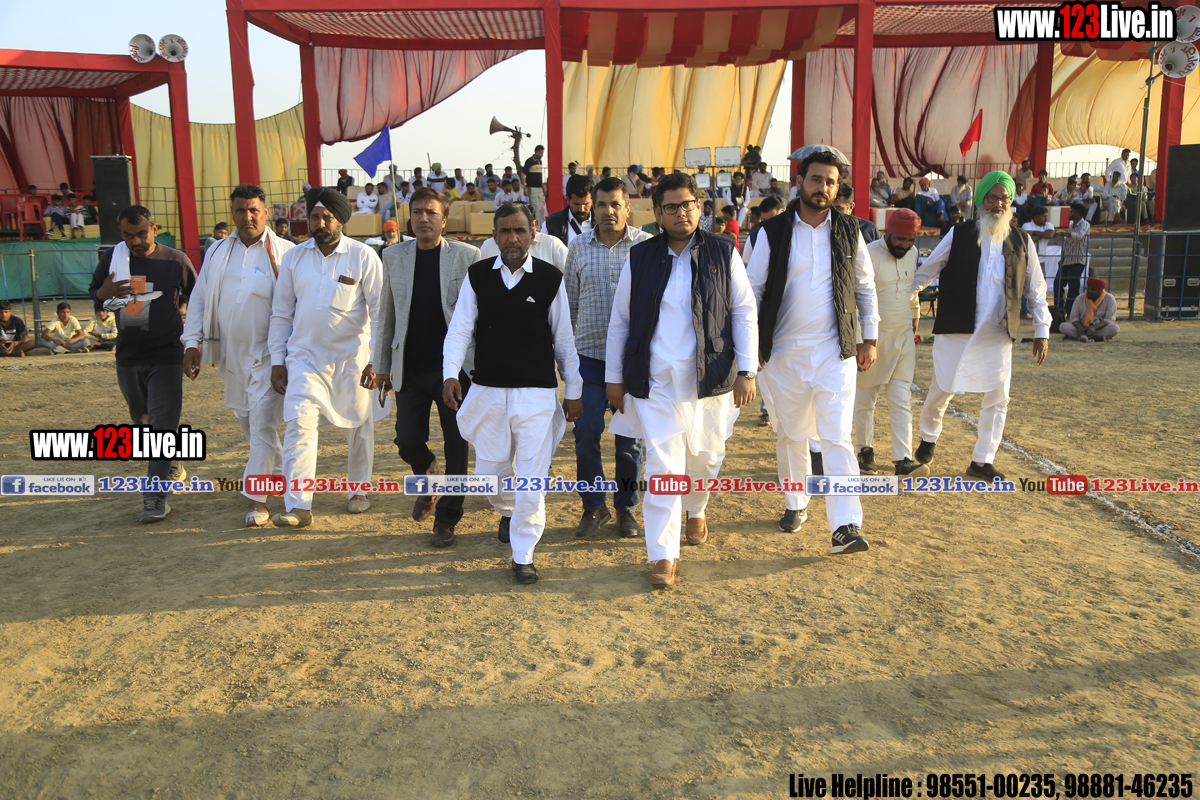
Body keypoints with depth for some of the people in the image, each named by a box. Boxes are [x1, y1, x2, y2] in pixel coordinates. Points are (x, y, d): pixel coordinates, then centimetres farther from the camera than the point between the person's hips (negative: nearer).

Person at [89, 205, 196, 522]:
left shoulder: (176, 261, -5)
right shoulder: (111, 258, 3)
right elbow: (93, 293, 14)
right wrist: (104, 293, -10)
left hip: (166, 356, -5)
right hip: (128, 355, 5)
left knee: (162, 423, -10)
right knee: (141, 419, 20)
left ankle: (156, 494, -11)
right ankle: (171, 464, 42)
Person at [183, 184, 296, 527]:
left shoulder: (285, 252, -5)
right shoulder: (219, 252, 10)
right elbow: (199, 298, 11)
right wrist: (192, 342, 6)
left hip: (269, 351, -6)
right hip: (231, 352, 6)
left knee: (262, 421, -10)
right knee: (246, 421, 17)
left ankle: (255, 498, -4)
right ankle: (281, 465, 39)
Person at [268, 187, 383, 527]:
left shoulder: (363, 256, -4)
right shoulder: (293, 257, 5)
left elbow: (379, 311, -3)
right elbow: (281, 313, 11)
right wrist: (277, 361, 7)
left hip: (351, 355, -2)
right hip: (305, 355, 2)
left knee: (358, 424, 9)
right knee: (299, 423, -10)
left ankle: (359, 489, 30)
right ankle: (298, 505, -7)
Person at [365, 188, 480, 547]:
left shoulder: (467, 256, -1)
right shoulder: (393, 257, 8)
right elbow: (385, 315, 11)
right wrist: (380, 364, 9)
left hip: (455, 367, -2)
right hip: (410, 369, 2)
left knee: (456, 446, 3)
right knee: (407, 439, -2)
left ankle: (447, 518, 19)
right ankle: (429, 477, 33)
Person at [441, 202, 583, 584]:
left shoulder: (550, 278, -3)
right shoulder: (477, 276, 1)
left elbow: (564, 338, 3)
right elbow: (460, 328, 1)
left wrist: (574, 390, 7)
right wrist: (451, 373, -15)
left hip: (537, 393, -2)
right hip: (488, 390, 3)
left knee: (531, 478, -3)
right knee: (490, 470, 15)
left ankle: (523, 555, 12)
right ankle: (508, 511, 48)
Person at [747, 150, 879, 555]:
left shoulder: (849, 231, 5)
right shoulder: (774, 232, 1)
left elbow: (865, 286, 13)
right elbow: (753, 288, 4)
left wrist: (870, 338, 9)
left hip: (835, 353, 0)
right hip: (783, 353, 1)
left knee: (837, 438, -9)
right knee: (790, 435, 13)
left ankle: (845, 527, -9)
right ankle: (795, 505, 32)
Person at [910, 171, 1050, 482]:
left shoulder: (1021, 241, 6)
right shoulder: (958, 235, -2)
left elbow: (1036, 289, 11)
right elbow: (925, 272, 5)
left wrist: (1041, 331, 8)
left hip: (998, 334, 3)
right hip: (955, 331, -2)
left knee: (998, 399, 3)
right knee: (941, 390, 5)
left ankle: (982, 461, 17)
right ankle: (929, 437, 34)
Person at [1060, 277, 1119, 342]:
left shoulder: (1110, 299, -3)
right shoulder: (1080, 298, 2)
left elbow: (1109, 319, -10)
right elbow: (1074, 317, 1)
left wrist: (1094, 327, -28)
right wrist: (1079, 327, -23)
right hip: (1082, 328, 1)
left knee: (1115, 328, -34)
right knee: (1063, 326, -26)